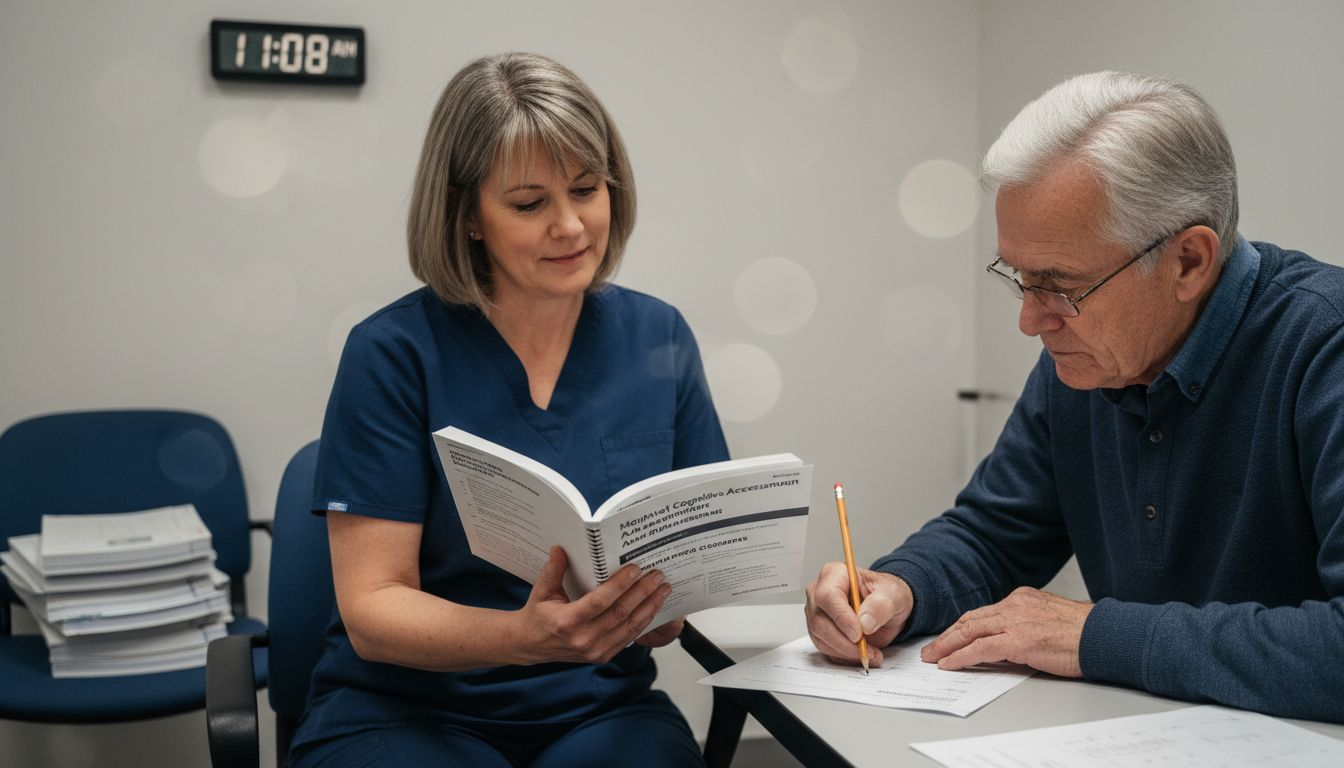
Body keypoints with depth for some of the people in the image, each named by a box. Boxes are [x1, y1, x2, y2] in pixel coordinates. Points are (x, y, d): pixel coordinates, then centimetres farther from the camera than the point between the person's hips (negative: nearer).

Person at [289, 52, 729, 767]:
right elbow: (371, 609, -10)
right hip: (405, 708, -2)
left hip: (601, 708, 3)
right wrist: (524, 635, -29)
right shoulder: (393, 352, -8)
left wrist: (666, 605, -17)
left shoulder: (659, 339, 3)